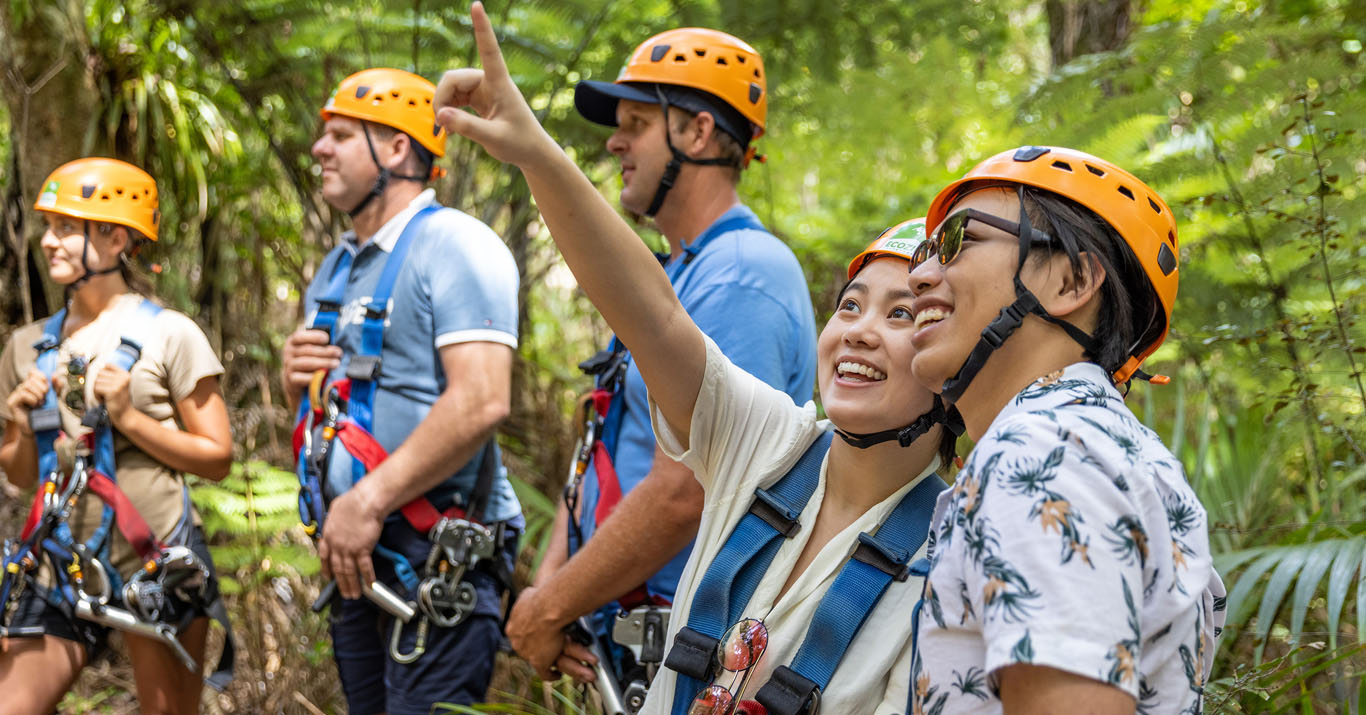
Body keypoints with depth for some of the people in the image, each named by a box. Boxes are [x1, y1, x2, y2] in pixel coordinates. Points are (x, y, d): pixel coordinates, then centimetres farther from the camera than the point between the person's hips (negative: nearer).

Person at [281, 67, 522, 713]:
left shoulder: (453, 245, -10)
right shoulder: (338, 265, 20)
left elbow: (481, 400, -22)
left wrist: (369, 500, -23)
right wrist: (297, 376, 4)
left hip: (439, 555, -9)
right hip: (359, 549, 9)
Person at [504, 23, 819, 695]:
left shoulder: (740, 278, -18)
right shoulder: (669, 276, 16)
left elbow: (682, 495, -25)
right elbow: (607, 448, 15)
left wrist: (551, 610, -16)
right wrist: (548, 585, 0)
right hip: (635, 644, 9)